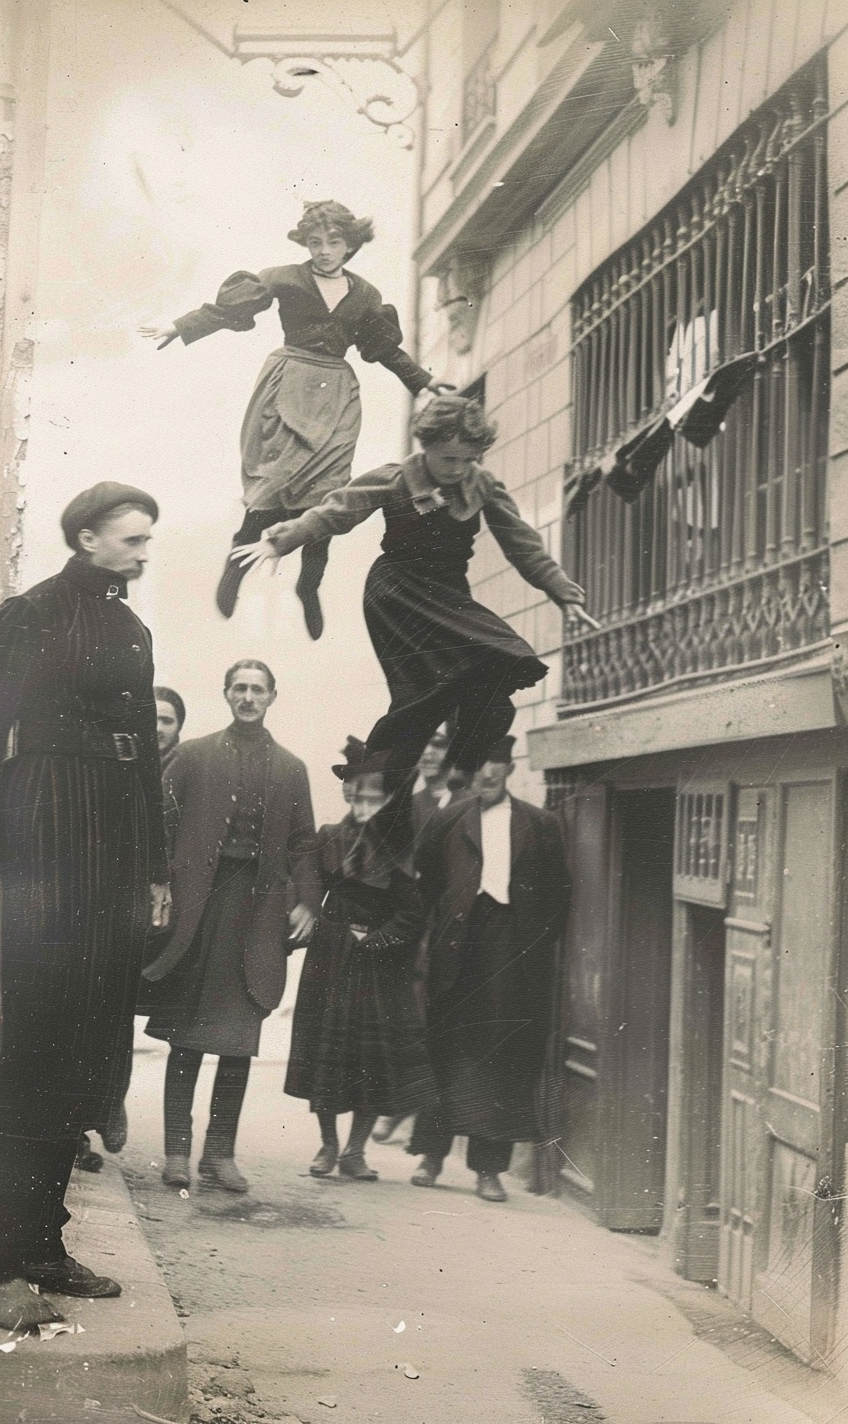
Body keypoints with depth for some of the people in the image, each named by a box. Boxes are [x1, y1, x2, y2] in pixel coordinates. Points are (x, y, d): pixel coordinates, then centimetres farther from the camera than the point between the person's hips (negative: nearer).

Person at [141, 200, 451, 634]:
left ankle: (310, 586, 5)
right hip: (290, 387, -3)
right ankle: (237, 562, 1)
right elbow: (227, 306, -4)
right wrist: (179, 328, -13)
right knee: (281, 479, -13)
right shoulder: (286, 279, 2)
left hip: (337, 395, 3)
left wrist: (424, 381, 28)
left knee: (326, 489, -4)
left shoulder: (365, 296, 13)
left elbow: (386, 348, 25)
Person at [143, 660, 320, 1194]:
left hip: (258, 909, 2)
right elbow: (164, 823, 4)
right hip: (198, 901, -2)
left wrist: (307, 902, 1)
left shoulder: (291, 769, 13)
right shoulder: (195, 756, 8)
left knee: (240, 1039, 1)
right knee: (187, 1035, 0)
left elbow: (303, 843, 13)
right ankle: (177, 1149, 4)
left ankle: (221, 1152, 8)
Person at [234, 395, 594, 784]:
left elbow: (523, 544, 9)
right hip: (399, 595, -5)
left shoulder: (482, 486, 4)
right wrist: (279, 541, -16)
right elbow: (332, 514, -6)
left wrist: (561, 589, 5)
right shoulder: (395, 481, -6)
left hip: (450, 596, 5)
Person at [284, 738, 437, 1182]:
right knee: (325, 1050, 4)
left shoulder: (404, 851, -4)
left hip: (381, 966, -2)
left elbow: (413, 915, -5)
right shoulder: (330, 840, 3)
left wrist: (375, 940, -11)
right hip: (330, 962, 2)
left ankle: (355, 1150, 11)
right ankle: (328, 1145, 18)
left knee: (376, 1059, -1)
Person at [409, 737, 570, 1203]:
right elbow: (424, 884, 8)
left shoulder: (540, 827, 9)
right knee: (448, 1054, 4)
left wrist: (540, 943, -2)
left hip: (515, 955, 0)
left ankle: (488, 1167, 5)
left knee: (505, 1058, 0)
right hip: (457, 952, 0)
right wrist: (434, 934, -2)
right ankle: (432, 1152, 17)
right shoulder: (446, 823, 10)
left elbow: (557, 895, 7)